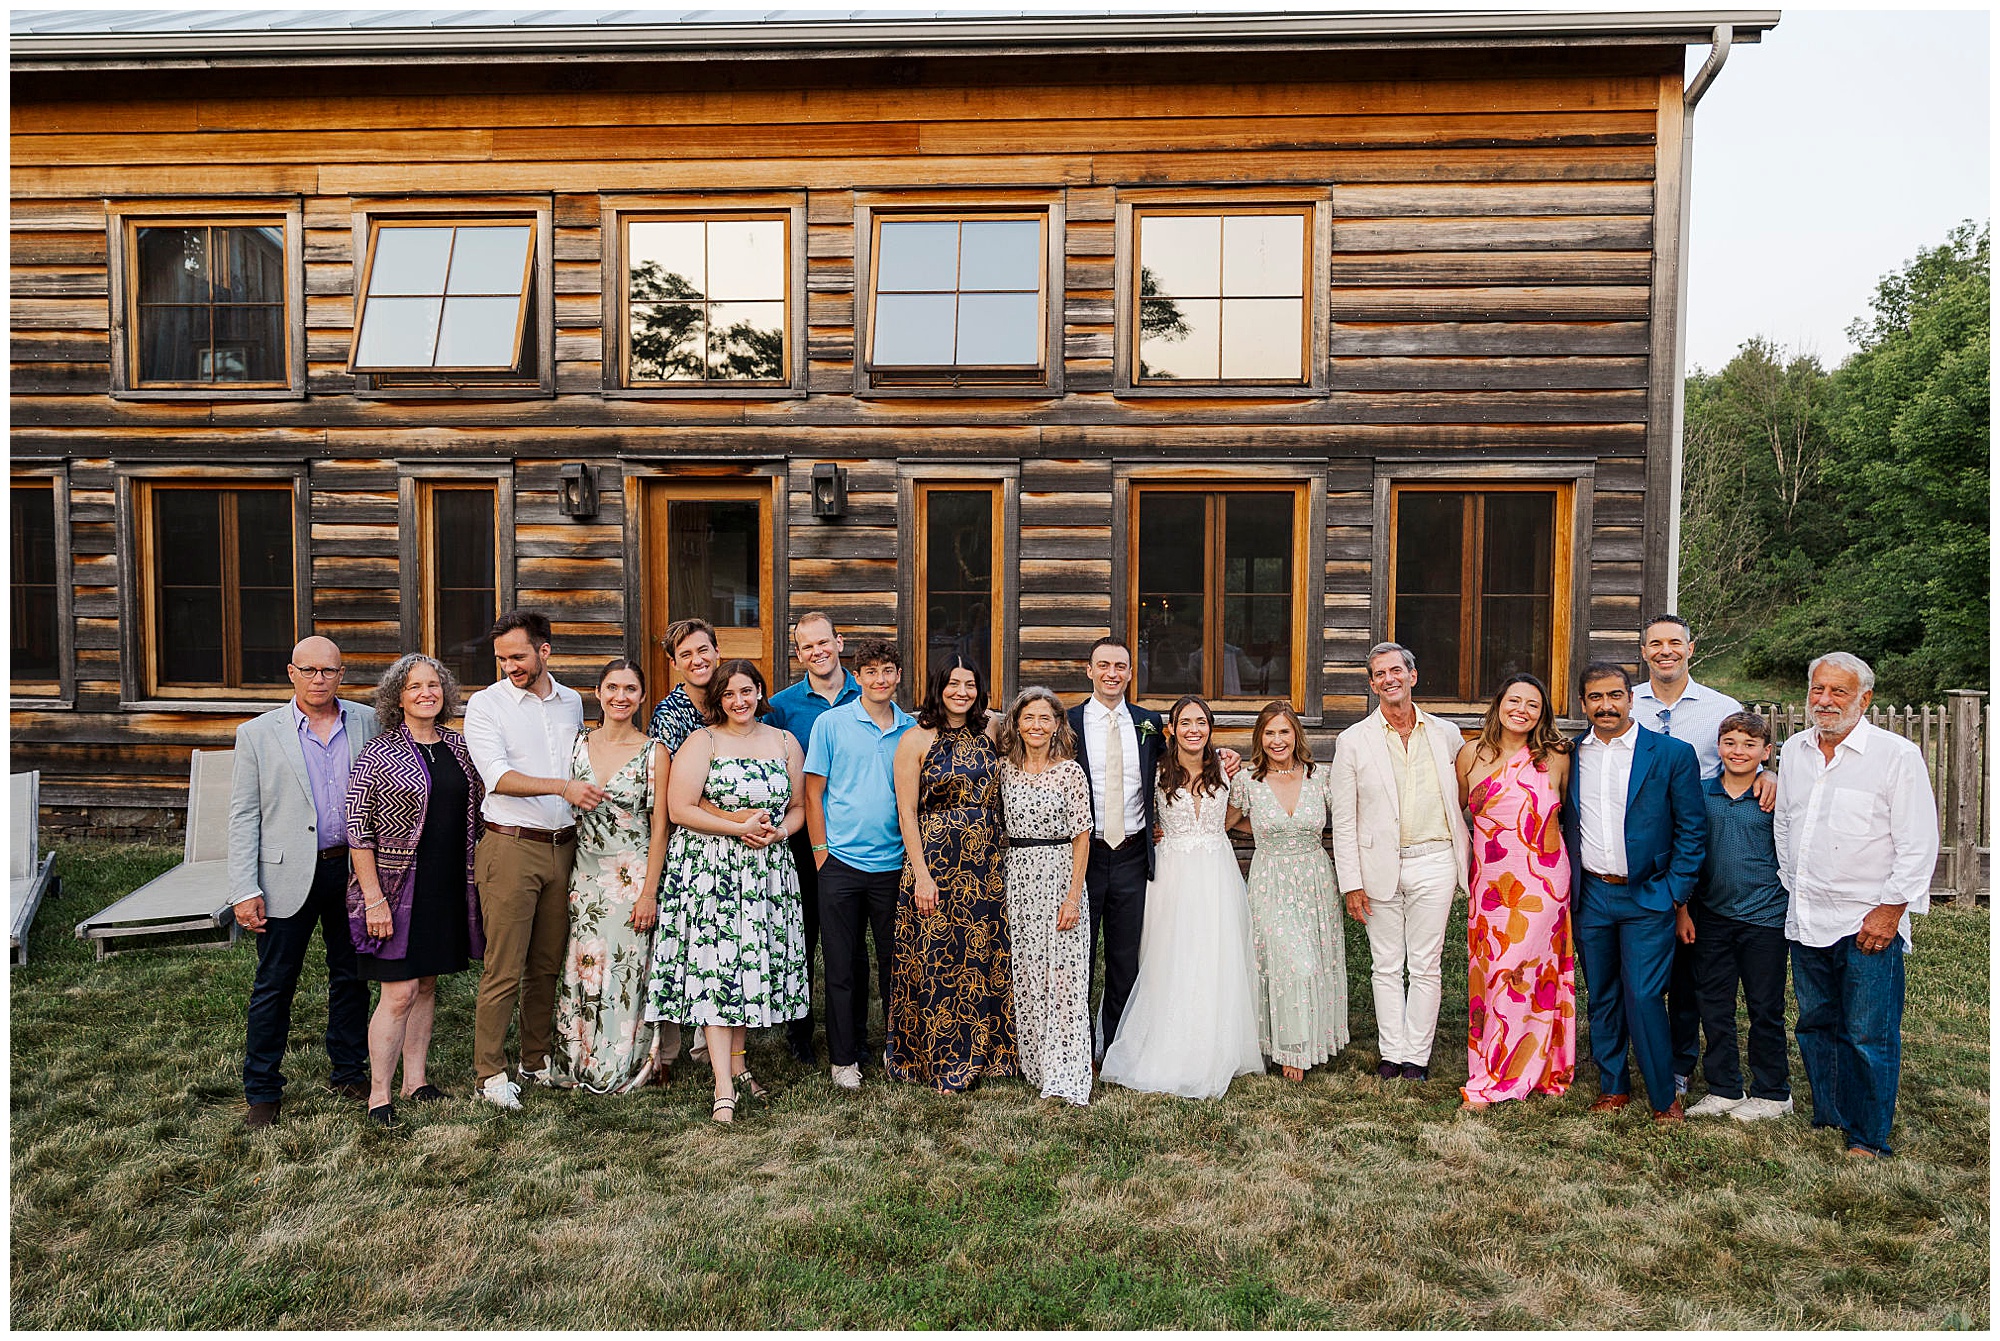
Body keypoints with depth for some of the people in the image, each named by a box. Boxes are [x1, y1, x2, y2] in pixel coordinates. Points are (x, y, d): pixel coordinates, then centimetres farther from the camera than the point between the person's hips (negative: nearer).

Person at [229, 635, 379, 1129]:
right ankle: (261, 1092, 20)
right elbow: (243, 816, -2)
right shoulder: (258, 733, -1)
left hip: (353, 870, 2)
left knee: (351, 977, 13)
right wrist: (245, 890, -8)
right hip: (289, 876, -2)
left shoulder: (368, 723, 3)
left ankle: (349, 1073, 28)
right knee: (274, 986, 6)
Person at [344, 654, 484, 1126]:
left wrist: (478, 877, 11)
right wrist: (373, 898, -15)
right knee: (400, 993, -5)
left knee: (427, 984, 14)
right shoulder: (379, 753, -8)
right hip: (398, 888, -5)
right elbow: (357, 827, -10)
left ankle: (416, 1078, 26)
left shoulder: (459, 747, 7)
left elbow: (474, 814, 15)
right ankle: (378, 1095, 9)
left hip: (449, 887, 5)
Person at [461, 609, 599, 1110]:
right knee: (504, 969, -2)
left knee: (549, 964, 12)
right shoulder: (485, 704, -2)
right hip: (511, 846, -4)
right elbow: (498, 776, -14)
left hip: (563, 845, 4)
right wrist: (562, 786, -25)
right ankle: (490, 1071, 11)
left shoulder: (572, 702, 12)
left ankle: (538, 1059, 25)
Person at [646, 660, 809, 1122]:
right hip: (711, 868, -4)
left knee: (754, 962, 7)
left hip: (768, 868, 4)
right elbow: (680, 810, -10)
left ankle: (736, 1061, 24)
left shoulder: (784, 742, 11)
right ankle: (724, 1086, -5)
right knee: (715, 966, -7)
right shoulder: (701, 742, -2)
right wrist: (739, 828, -16)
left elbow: (798, 806, 15)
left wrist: (779, 831, -7)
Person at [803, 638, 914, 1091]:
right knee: (844, 965, 6)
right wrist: (821, 852, -4)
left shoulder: (912, 729, 6)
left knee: (896, 961, 11)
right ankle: (845, 1056, 19)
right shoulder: (831, 723, -1)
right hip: (841, 863, -2)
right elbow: (813, 792, 1)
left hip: (895, 865, 2)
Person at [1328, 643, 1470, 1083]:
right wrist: (1351, 882, -5)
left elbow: (1461, 800, 11)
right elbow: (1343, 820, 0)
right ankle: (1391, 1053, 19)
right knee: (1386, 966, 8)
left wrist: (1466, 864, 6)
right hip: (1379, 866, 0)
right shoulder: (1353, 741, 1)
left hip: (1434, 862, 1)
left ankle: (1417, 1055, 16)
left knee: (1426, 966, 5)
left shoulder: (1445, 734, 6)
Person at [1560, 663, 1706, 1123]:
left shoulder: (1673, 754, -4)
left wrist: (1676, 895, -6)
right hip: (1590, 896, 4)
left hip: (1647, 897, -3)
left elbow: (1692, 829, -2)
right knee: (1601, 998, 12)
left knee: (1643, 998, -6)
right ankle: (1613, 1086, 26)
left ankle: (1665, 1097, 12)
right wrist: (1566, 888, 7)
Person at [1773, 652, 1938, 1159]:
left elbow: (1919, 845, -9)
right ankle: (1827, 1120, 29)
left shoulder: (1897, 755, -8)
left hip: (1868, 923, -5)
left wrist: (1889, 910, -12)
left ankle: (1869, 1139, 14)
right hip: (1805, 920, 6)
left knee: (1868, 1036, 1)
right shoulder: (1794, 751, 9)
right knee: (1815, 1026, 14)